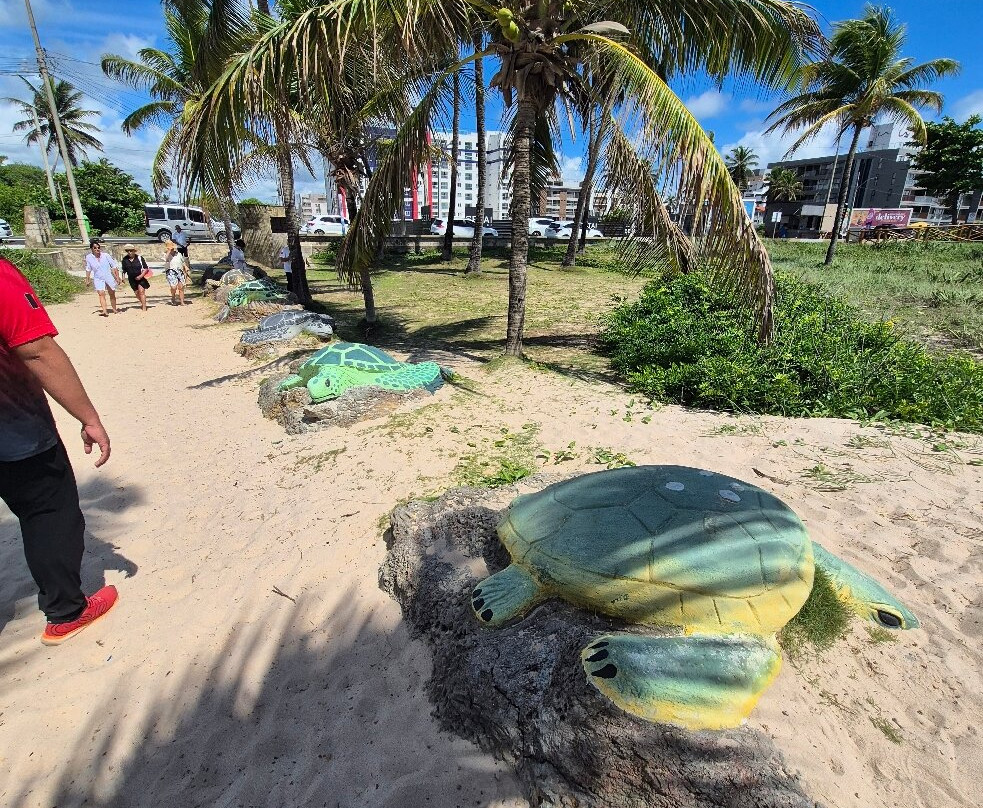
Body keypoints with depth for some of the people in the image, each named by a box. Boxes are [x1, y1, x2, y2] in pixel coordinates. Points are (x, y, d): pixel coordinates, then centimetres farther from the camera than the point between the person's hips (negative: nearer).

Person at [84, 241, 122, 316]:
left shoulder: (106, 255, -8)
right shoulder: (88, 257, -4)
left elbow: (114, 266, -2)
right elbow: (88, 269, 9)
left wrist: (117, 277, -5)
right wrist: (87, 280, 11)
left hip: (109, 278, 0)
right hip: (98, 279, 0)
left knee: (112, 294, 12)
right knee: (101, 294, -18)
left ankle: (114, 310, 30)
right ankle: (104, 311, -29)